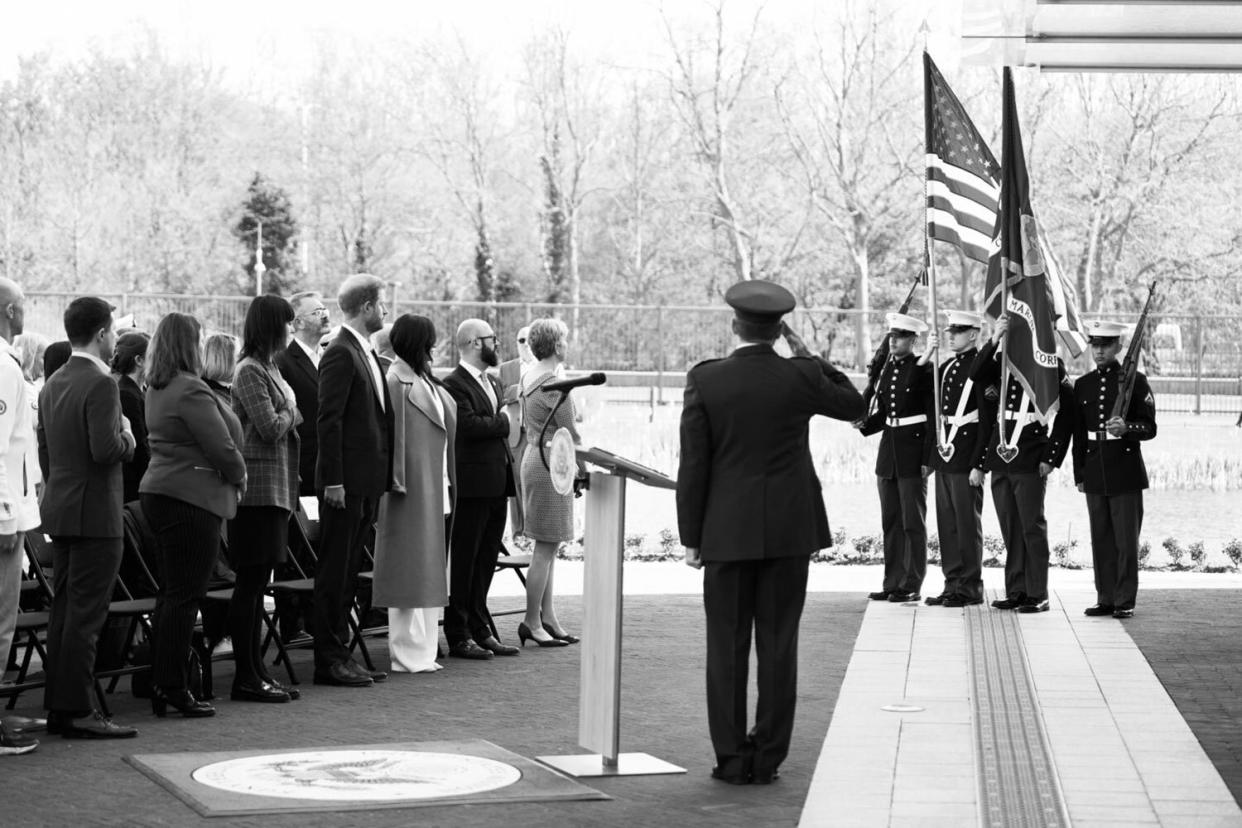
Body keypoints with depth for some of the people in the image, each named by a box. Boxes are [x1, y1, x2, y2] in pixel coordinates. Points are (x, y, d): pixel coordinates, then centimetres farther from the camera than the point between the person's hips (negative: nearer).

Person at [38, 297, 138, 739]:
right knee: (85, 615, -7)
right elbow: (106, 450, -24)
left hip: (60, 510, 9)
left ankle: (58, 706, 16)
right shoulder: (100, 385, -15)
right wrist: (128, 436, -4)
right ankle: (77, 711, -6)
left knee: (63, 611, 12)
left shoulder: (52, 384, 13)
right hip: (94, 514, -9)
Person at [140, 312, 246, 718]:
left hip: (158, 493, 10)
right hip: (191, 498, -10)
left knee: (170, 592, 13)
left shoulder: (157, 389, 13)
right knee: (184, 595, -6)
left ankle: (160, 688, 15)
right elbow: (222, 448, -18)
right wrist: (239, 475, 1)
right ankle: (173, 687, -4)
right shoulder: (191, 390, -17)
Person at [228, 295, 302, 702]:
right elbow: (271, 428, -17)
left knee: (257, 581, 11)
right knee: (250, 580, -6)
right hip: (257, 486, -9)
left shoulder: (268, 368, 16)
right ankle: (245, 678, -4)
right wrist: (292, 412, 0)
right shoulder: (250, 371, -12)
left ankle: (256, 671, 16)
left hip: (274, 487, 9)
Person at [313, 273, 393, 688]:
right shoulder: (340, 354, -12)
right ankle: (329, 660, 1)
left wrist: (381, 478, 16)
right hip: (345, 482, -9)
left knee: (348, 572, 12)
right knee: (335, 572, -3)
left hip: (367, 481, 9)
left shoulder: (367, 354, 16)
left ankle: (340, 652, 18)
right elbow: (329, 420, -17)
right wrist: (333, 480, -20)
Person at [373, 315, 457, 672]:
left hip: (434, 489, 9)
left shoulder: (425, 381, 15)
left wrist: (447, 485, 15)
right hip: (412, 488, -9)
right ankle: (409, 653, -1)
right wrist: (397, 480, -20)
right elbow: (392, 436, -16)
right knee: (411, 570, -6)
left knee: (428, 572, 12)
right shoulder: (396, 382, -12)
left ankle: (420, 651, 18)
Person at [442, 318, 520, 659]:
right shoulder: (455, 384, -11)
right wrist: (503, 421, -10)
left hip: (496, 485, 9)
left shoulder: (493, 383, 19)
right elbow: (469, 425, -24)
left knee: (485, 563, 13)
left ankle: (481, 630, 19)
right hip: (472, 486, -9)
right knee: (463, 563, -2)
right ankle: (459, 636, 2)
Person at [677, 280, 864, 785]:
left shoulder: (705, 380, -6)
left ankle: (731, 758, 5)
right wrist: (810, 358, 15)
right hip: (790, 531, 1)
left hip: (727, 533, -1)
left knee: (727, 647, 5)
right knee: (778, 645, 5)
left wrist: (691, 536, 2)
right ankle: (767, 757, 7)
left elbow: (693, 464, -5)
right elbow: (854, 405, 15)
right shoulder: (799, 377, -5)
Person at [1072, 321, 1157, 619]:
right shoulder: (1082, 385, 12)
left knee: (1126, 539, -2)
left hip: (1125, 470, -4)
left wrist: (1125, 428, -23)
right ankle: (1105, 598, 12)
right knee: (1101, 540, 6)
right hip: (1095, 474, 4)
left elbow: (1149, 427, -3)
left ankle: (1125, 601, 2)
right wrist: (1079, 474, 12)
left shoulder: (1134, 380, -1)